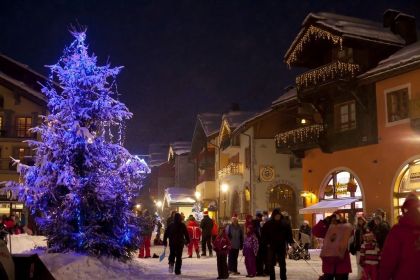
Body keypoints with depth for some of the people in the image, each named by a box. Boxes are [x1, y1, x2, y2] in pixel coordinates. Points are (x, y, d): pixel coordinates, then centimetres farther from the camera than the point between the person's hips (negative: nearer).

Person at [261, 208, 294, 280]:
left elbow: (289, 234, 2)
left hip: (282, 246, 1)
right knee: (271, 263, 2)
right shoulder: (268, 224, -3)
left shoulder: (285, 224, -1)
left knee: (282, 263, 9)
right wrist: (267, 243, -8)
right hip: (271, 247, -1)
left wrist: (291, 242, -10)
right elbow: (264, 235, 0)